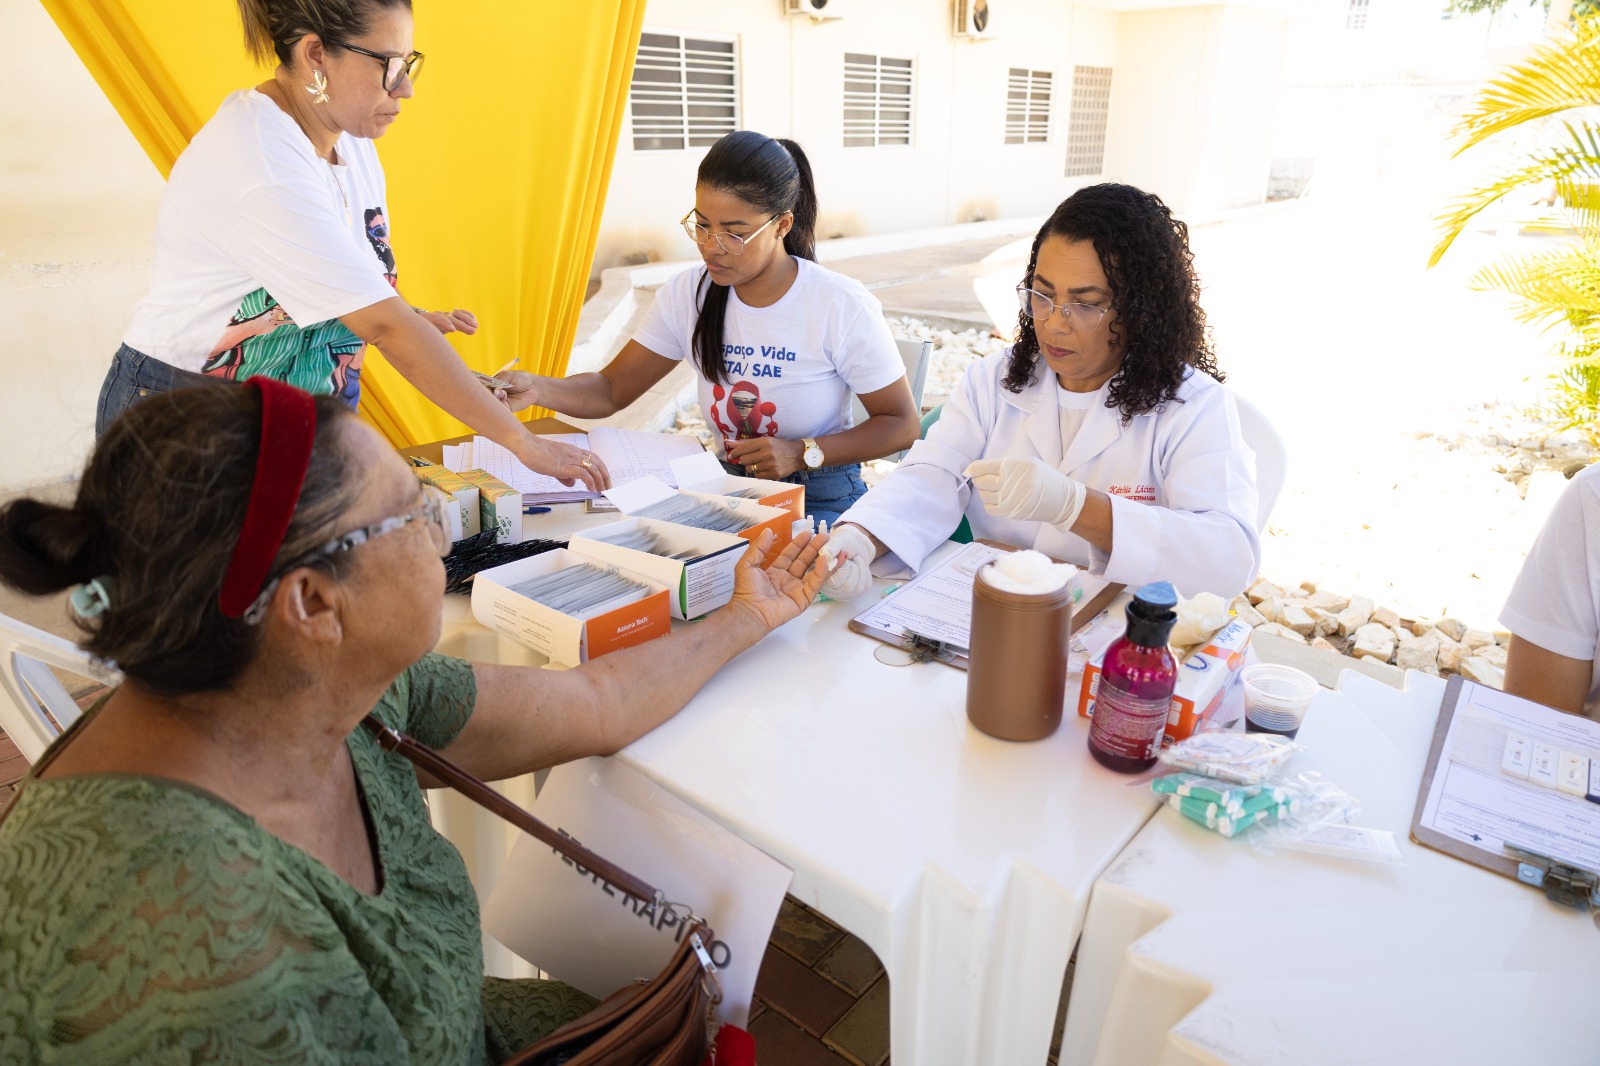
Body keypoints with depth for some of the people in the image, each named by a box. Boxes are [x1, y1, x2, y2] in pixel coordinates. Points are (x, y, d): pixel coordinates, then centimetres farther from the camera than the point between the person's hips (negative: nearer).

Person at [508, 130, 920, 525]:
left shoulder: (842, 306, -14)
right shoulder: (686, 295, -1)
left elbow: (901, 425, -7)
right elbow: (611, 390, 3)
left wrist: (802, 453, -19)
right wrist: (536, 389, -18)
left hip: (821, 499, -4)